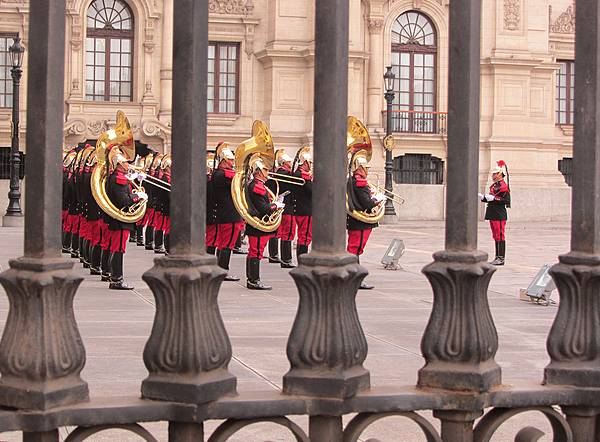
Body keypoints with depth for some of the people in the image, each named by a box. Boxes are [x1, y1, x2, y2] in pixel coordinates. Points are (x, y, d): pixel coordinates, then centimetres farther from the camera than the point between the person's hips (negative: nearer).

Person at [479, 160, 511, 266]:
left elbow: (506, 200, -18)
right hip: (493, 215, 9)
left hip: (499, 215, -9)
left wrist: (494, 198, -22)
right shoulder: (494, 185, 16)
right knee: (496, 236, 11)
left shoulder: (503, 186, -12)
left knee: (500, 236, -6)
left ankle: (501, 259, -3)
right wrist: (482, 197, 8)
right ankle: (498, 258, 16)